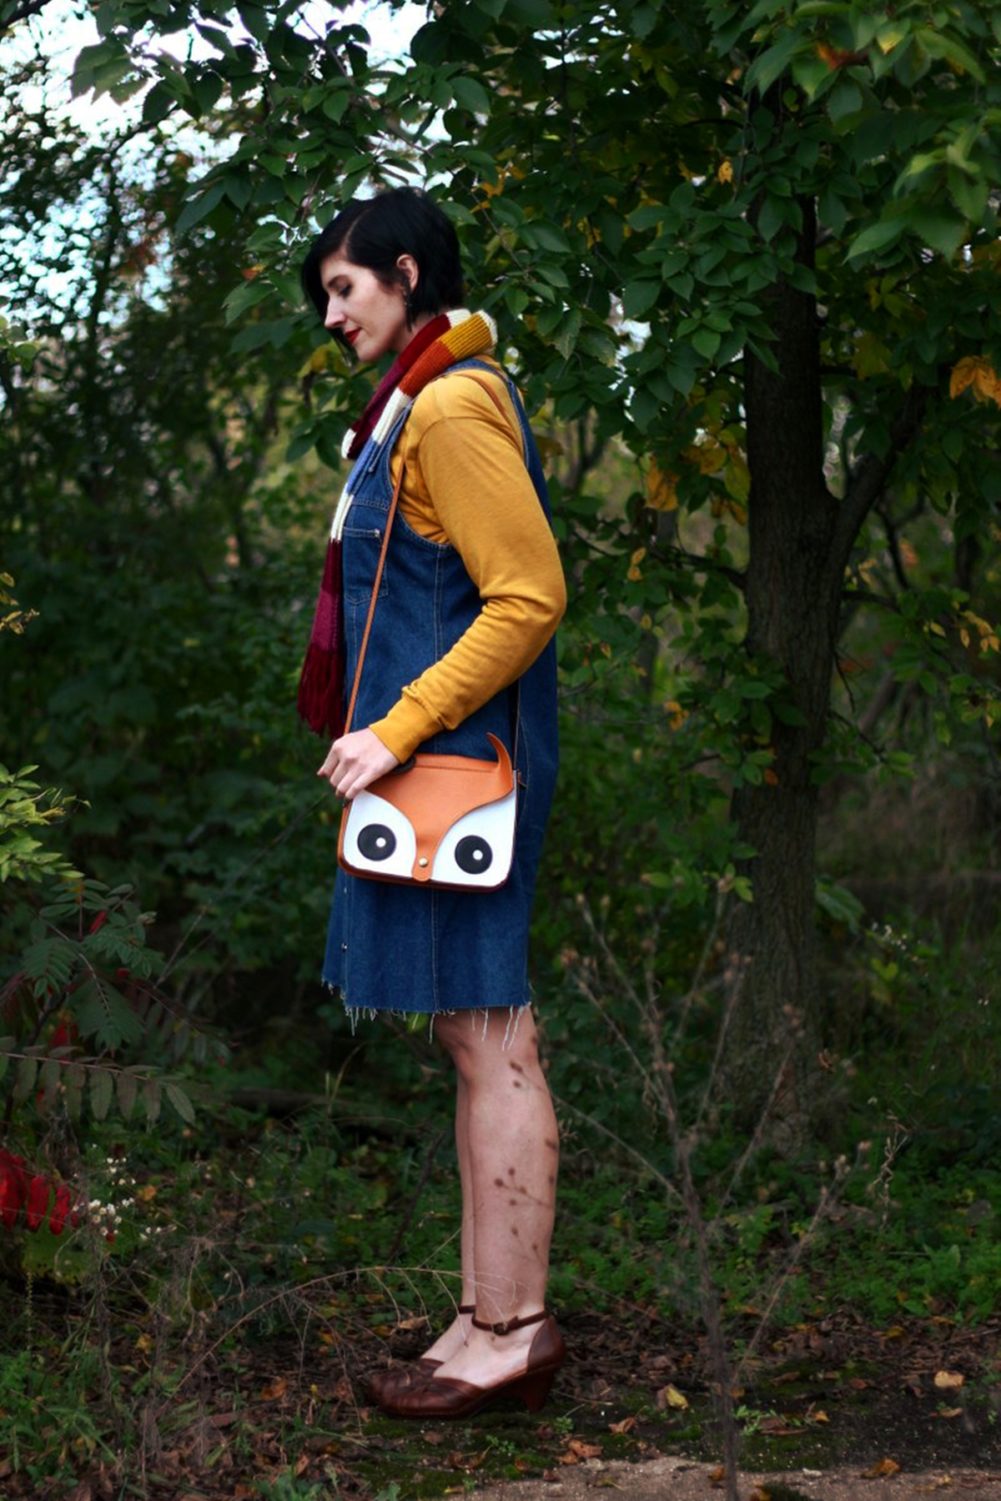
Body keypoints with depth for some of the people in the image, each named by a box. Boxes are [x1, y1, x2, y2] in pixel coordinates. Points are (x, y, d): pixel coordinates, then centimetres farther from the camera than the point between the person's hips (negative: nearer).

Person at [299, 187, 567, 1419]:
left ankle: (511, 1332, 2)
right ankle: (492, 1319, 19)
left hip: (458, 758, -11)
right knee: (472, 1035, 11)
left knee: (487, 1035, -6)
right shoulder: (417, 404, 19)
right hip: (435, 754, 11)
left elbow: (530, 598, -20)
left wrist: (398, 730, -20)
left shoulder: (455, 408, -13)